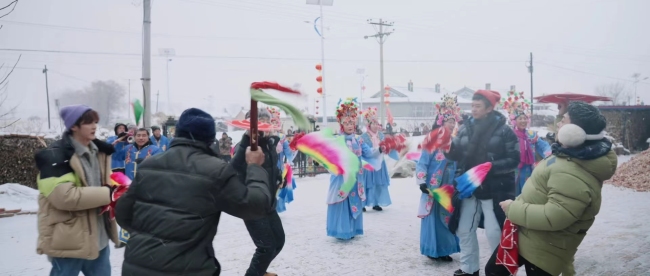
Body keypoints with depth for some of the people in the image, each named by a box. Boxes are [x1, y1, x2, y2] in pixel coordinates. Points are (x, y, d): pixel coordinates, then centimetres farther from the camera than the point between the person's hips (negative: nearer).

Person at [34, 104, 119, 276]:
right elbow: (63, 196, -27)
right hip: (68, 240, -7)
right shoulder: (55, 156, -16)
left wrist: (114, 192, -2)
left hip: (98, 237, 8)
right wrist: (107, 194, -24)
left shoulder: (99, 152, 9)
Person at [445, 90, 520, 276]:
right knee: (464, 230, 11)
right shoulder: (466, 129, 5)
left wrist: (490, 167, -22)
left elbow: (513, 160, -9)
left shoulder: (504, 130, -7)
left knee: (495, 232, -1)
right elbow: (455, 155, 7)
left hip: (495, 191, -5)